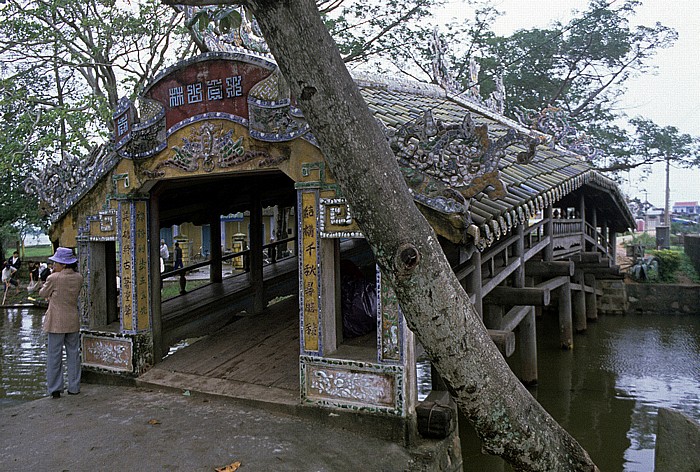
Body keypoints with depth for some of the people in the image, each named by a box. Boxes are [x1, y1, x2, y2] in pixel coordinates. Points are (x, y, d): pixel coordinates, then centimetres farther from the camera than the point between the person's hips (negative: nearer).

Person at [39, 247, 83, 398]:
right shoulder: (78, 278, 0)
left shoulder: (54, 278, -14)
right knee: (73, 354, 11)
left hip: (57, 322, -4)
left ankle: (55, 389, 9)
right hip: (73, 321, 4)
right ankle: (74, 387, 17)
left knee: (54, 355, 5)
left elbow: (43, 293, 2)